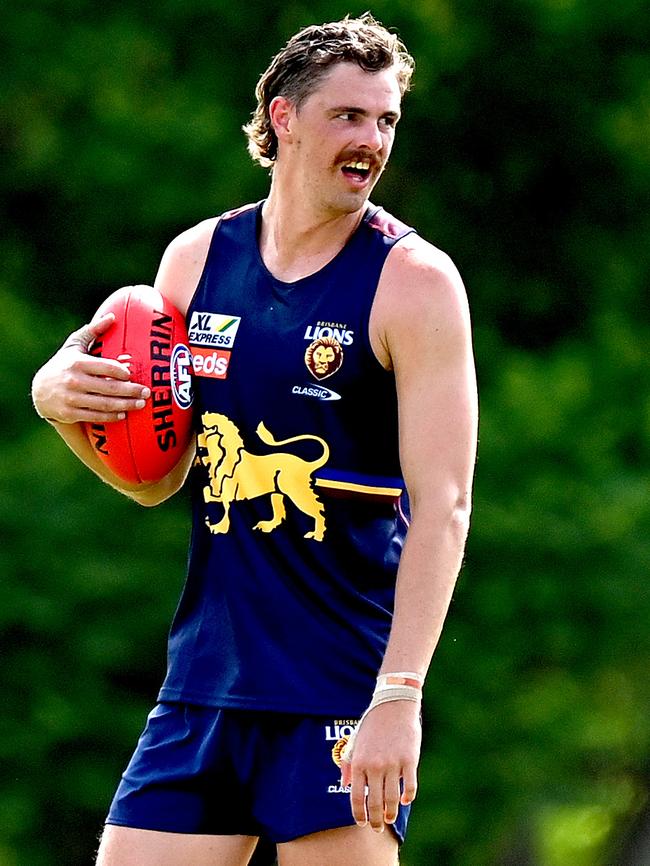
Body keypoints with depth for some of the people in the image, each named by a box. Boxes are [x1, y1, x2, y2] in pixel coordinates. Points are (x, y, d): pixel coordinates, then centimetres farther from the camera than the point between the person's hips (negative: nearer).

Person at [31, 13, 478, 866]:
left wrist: (398, 697, -21)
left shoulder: (412, 280, -6)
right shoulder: (195, 259, 9)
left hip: (344, 695, -5)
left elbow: (443, 505, -13)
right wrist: (65, 402, -3)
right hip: (205, 682, 5)